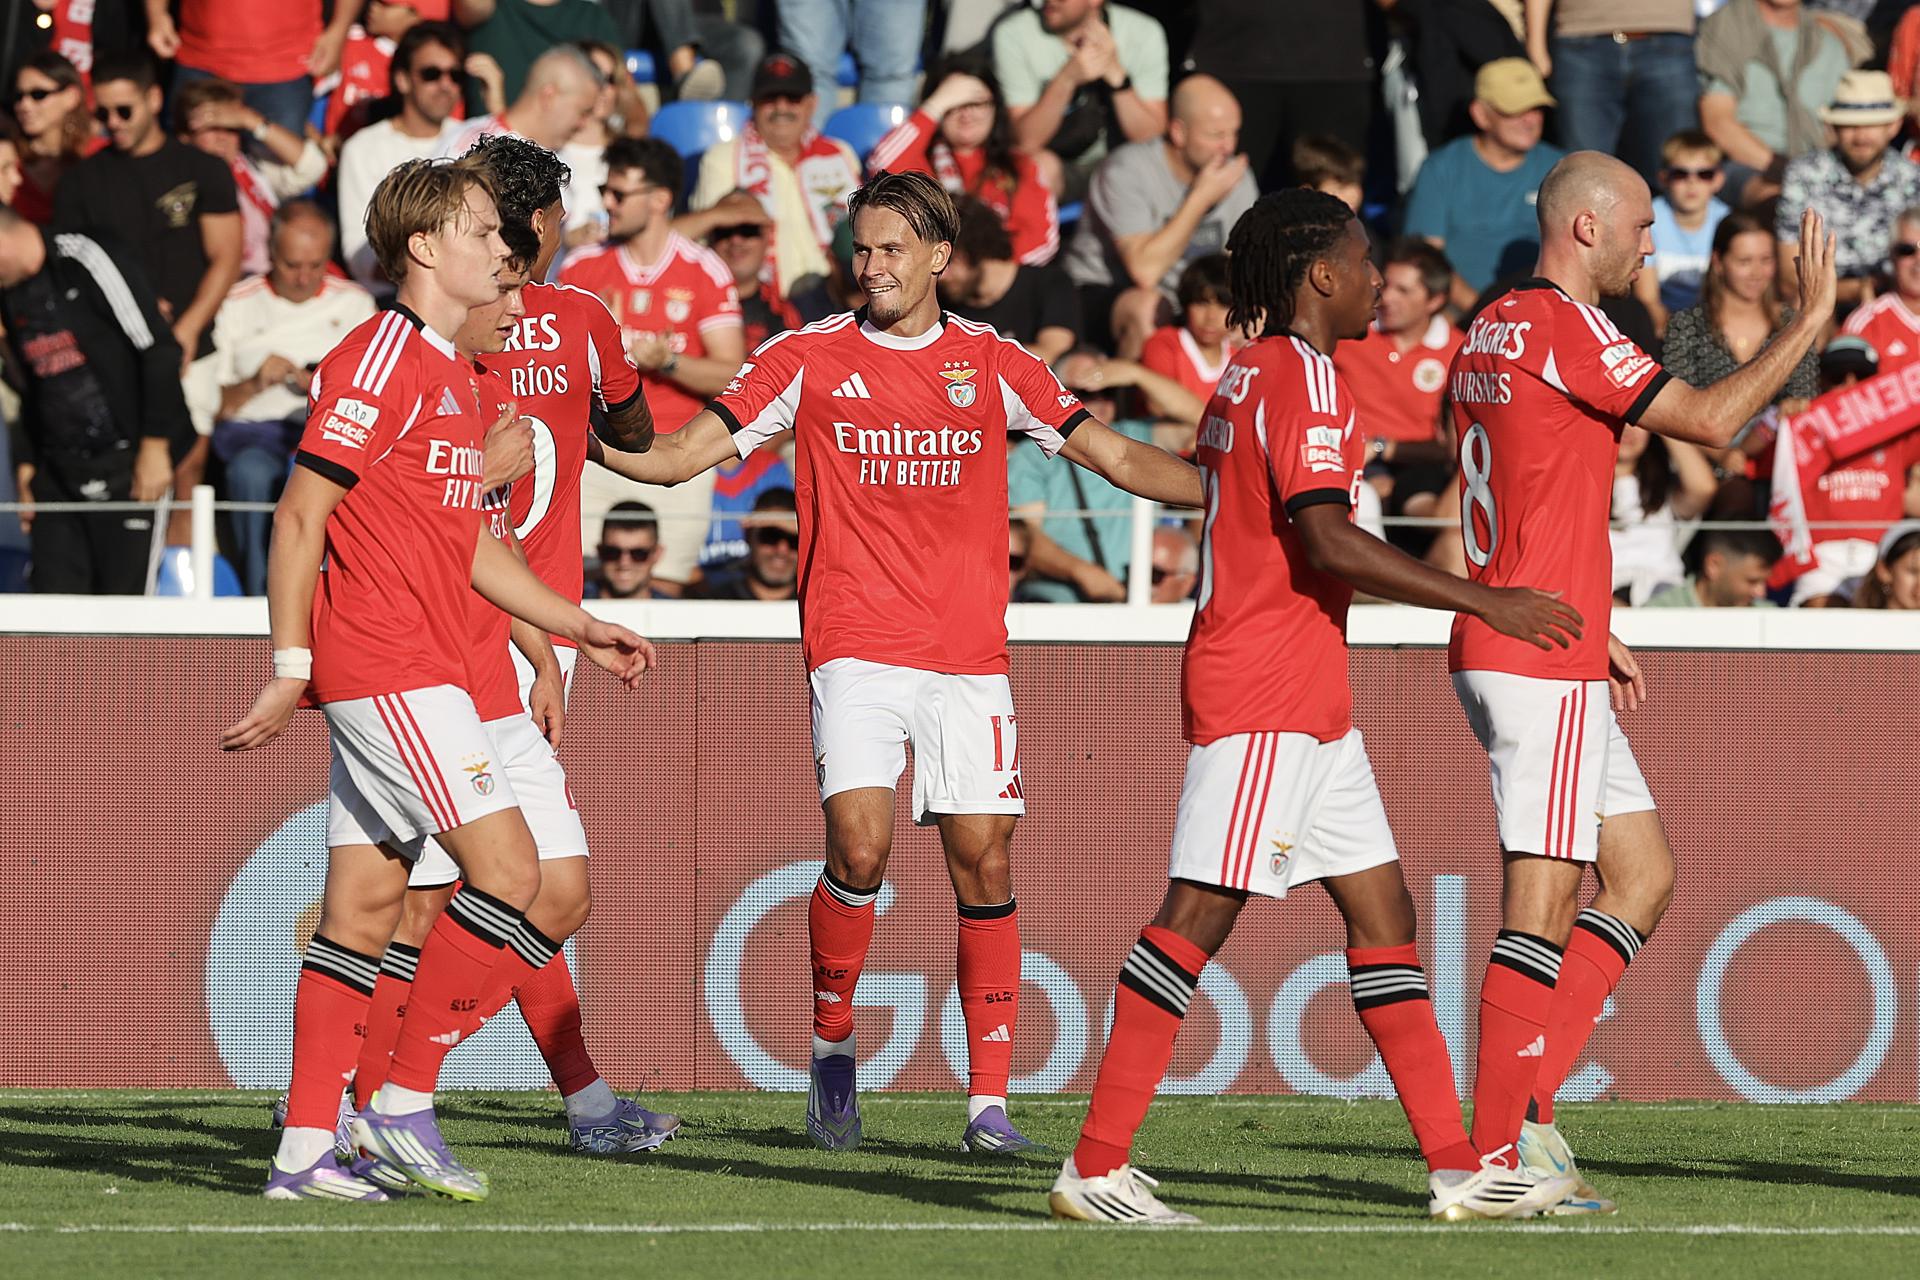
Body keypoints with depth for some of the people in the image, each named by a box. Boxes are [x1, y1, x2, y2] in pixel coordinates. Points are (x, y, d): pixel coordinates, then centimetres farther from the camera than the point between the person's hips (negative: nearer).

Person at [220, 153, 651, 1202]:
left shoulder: (450, 373, 19)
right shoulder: (381, 360, -11)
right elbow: (301, 514, -14)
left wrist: (578, 627, 23)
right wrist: (291, 667, -16)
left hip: (419, 671, 10)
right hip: (388, 670, -10)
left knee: (365, 908, 7)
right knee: (507, 868, -12)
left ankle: (304, 1147, 7)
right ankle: (403, 1104, -7)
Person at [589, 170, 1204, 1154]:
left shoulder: (992, 363, 9)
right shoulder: (808, 358, 5)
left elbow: (1117, 457, 12)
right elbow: (684, 454, 5)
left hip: (970, 657, 2)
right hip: (856, 651, -2)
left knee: (983, 865, -4)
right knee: (857, 850, -18)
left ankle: (989, 1100, 1)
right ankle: (831, 1047, 5)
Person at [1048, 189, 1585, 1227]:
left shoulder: (1248, 378, 18)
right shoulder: (1303, 378, -13)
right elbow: (1325, 541, -23)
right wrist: (1484, 602, -22)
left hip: (1308, 701, 11)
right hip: (1264, 695, -11)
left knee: (1382, 909, 8)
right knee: (1199, 912, -10)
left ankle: (1455, 1166, 7)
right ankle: (1095, 1166, -10)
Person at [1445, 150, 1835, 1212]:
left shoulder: (1492, 330, 17)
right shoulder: (1564, 328, -13)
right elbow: (1711, 418, -18)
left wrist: (1590, 633, 24)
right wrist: (1813, 320, -9)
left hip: (1506, 645, 10)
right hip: (1540, 659, -10)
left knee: (1642, 875, 12)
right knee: (1546, 900, -9)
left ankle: (1524, 1106, 7)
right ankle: (1497, 1151, -9)